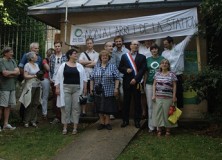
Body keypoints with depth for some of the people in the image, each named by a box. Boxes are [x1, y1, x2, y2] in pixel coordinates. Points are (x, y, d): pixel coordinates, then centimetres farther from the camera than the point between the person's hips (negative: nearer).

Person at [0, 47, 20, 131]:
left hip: (12, 87, 6)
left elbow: (18, 72, 4)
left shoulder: (12, 61, 13)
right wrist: (13, 72, -1)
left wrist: (9, 73, -10)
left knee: (8, 106, 9)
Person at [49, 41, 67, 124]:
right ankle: (57, 116, 14)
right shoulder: (52, 57, 10)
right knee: (55, 99, 5)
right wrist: (50, 78, 2)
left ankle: (58, 117, 10)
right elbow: (50, 68, 11)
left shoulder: (65, 56, 1)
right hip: (54, 81, 3)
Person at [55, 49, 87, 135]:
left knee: (76, 107, 2)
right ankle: (65, 127, 9)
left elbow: (84, 78, 9)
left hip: (77, 89, 2)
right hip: (66, 88, -2)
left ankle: (75, 127, 9)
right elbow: (58, 77, 2)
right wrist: (57, 88, -5)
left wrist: (84, 88, 2)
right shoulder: (63, 65, 3)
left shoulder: (79, 66, 10)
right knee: (65, 107, 1)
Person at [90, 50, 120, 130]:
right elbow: (92, 78, 9)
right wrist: (91, 88, 3)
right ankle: (102, 123, 19)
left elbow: (117, 78, -1)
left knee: (108, 108, 1)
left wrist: (116, 88, -8)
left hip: (109, 92, -2)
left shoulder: (112, 66, 3)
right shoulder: (96, 67, 9)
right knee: (100, 108, 7)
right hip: (98, 92, 2)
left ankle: (107, 122, 16)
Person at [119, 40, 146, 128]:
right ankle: (125, 120, 13)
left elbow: (143, 69, -3)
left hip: (137, 82, -1)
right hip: (127, 82, 1)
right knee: (126, 101, 5)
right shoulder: (124, 56, 11)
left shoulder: (142, 57, 7)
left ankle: (137, 120, 12)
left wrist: (136, 79, -14)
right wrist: (126, 70, -11)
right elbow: (120, 68, 9)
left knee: (137, 102, 3)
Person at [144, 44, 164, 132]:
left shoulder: (162, 59, 4)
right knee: (150, 106, 4)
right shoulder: (148, 60, 10)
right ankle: (151, 126, 12)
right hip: (149, 85, 2)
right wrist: (144, 84, 7)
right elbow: (146, 73, 12)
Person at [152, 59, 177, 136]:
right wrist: (153, 95, 2)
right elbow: (154, 85, 10)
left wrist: (174, 96, -4)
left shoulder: (171, 74, 1)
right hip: (158, 97, 3)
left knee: (167, 112, 2)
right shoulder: (157, 74, 9)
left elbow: (174, 86, 1)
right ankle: (159, 129, 14)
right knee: (158, 112, 4)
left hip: (168, 98, -2)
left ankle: (168, 130, 14)